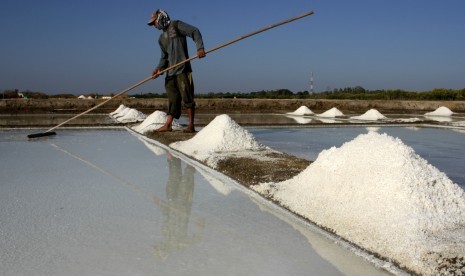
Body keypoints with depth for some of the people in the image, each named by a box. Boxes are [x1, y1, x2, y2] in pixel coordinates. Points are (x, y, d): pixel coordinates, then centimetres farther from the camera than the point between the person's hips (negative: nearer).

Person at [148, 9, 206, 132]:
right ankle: (168, 125, 7)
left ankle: (191, 125, -2)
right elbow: (164, 57, 20)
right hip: (170, 71, 7)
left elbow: (194, 31, -6)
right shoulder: (161, 39, 22)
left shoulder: (176, 25, 1)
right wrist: (159, 68, 3)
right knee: (172, 98, 6)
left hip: (182, 69, -7)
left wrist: (200, 48, -19)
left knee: (186, 96, -6)